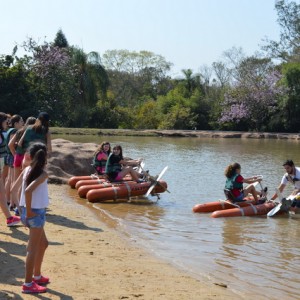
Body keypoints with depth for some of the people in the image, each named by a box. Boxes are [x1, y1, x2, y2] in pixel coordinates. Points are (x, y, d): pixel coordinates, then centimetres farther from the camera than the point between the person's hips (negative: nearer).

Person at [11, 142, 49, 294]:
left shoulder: (27, 170, 3)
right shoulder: (43, 174, -17)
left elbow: (14, 187, 9)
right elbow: (28, 191, -31)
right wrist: (29, 211, -19)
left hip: (28, 211, 8)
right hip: (36, 212, -8)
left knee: (43, 244, 23)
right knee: (33, 248, -1)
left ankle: (37, 276, 33)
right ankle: (28, 284, 5)